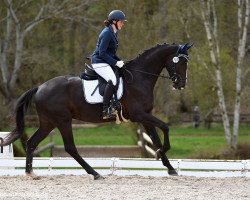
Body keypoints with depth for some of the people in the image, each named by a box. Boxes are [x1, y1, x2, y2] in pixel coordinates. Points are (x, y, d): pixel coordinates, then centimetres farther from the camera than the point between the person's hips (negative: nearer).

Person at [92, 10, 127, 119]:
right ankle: (106, 110, -33)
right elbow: (102, 53, -20)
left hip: (107, 62, 11)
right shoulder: (107, 33, -15)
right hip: (99, 62, -11)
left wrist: (119, 61, 9)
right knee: (112, 80, -31)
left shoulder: (113, 33, 16)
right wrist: (115, 62, -19)